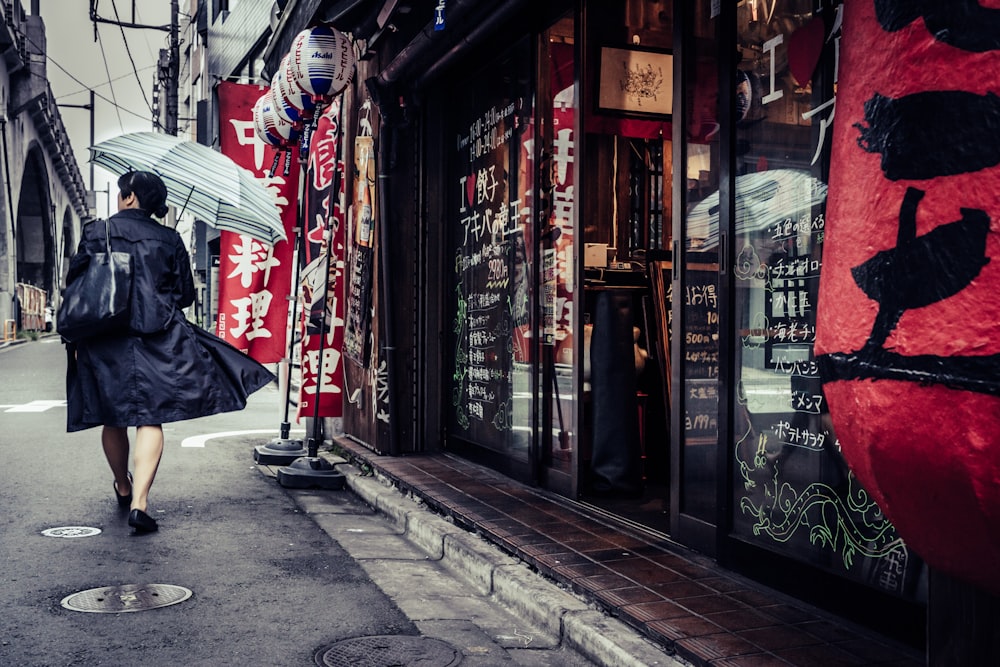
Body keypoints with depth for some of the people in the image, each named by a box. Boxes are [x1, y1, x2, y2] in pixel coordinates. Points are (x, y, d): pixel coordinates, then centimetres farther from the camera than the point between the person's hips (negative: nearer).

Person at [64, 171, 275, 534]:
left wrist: (76, 338, 11)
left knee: (113, 419, 15)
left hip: (105, 340, 1)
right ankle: (139, 502, -16)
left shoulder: (96, 232, 3)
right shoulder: (170, 240, 5)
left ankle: (124, 489, 35)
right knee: (151, 418, -2)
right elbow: (185, 296, 7)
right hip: (158, 337, -1)